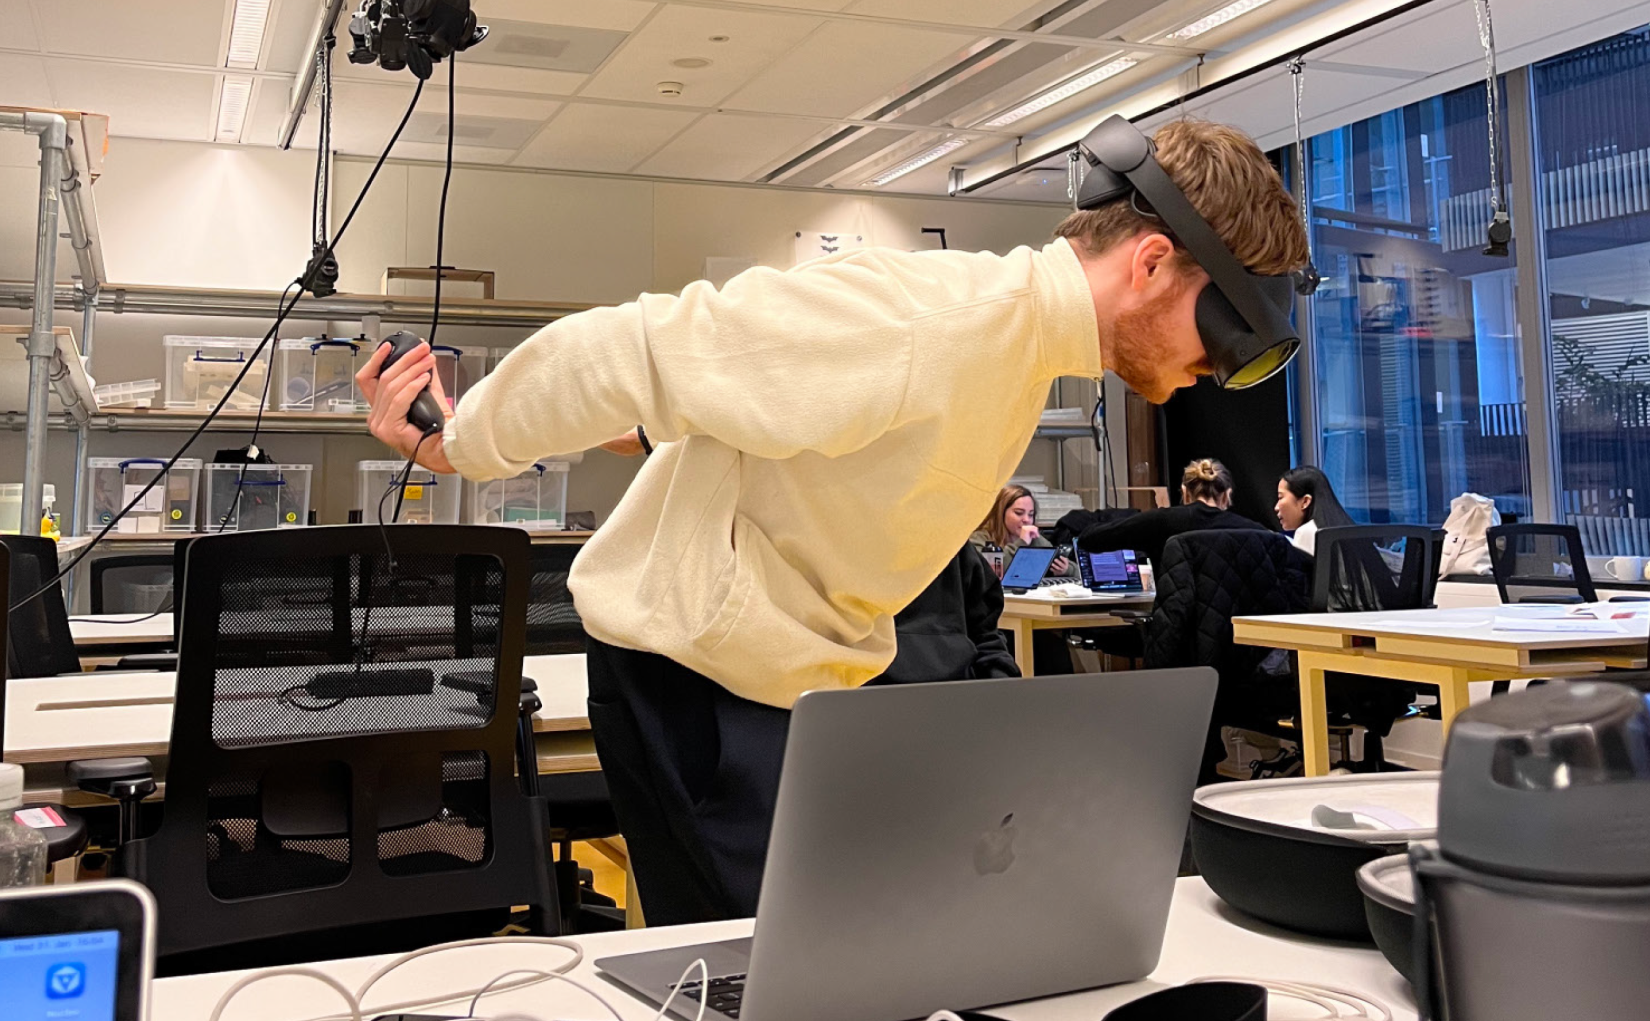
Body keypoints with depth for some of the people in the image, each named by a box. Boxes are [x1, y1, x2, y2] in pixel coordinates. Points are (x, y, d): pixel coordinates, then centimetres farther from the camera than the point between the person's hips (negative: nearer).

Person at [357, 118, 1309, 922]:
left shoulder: (1029, 344, 7)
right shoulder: (932, 315, -26)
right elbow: (640, 349, -23)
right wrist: (458, 445, -12)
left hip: (812, 682, 9)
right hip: (697, 676, -9)